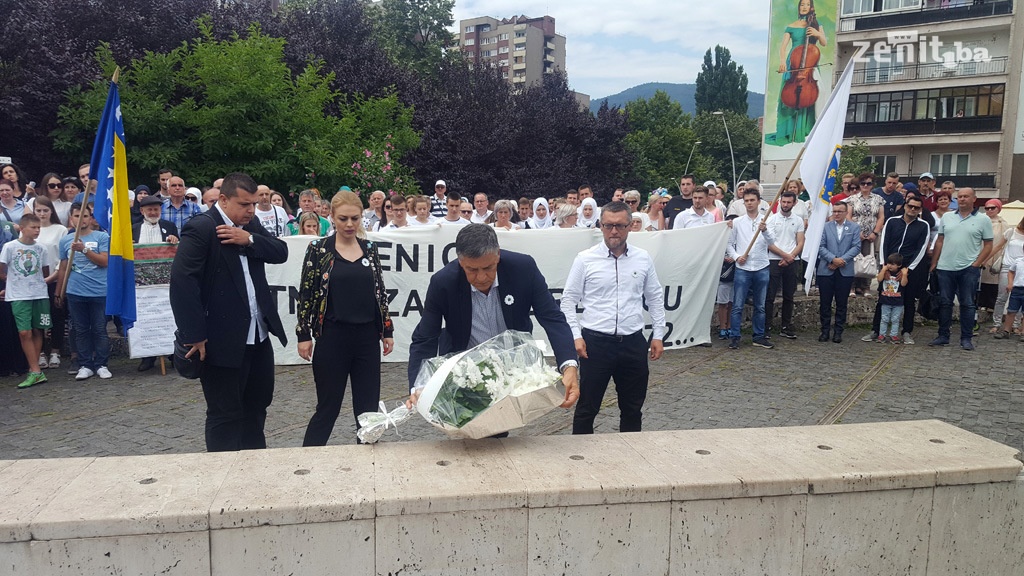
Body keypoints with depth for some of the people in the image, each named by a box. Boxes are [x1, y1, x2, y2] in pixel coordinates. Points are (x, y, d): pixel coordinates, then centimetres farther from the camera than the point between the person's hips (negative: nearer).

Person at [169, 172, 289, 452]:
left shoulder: (250, 226, 11)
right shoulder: (201, 228, -13)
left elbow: (281, 252, 3)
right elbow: (182, 280, -20)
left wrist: (249, 239, -15)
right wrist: (194, 336, -22)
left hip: (259, 335, 8)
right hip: (223, 341, -8)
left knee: (257, 405, 18)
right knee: (225, 414, 4)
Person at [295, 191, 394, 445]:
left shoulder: (369, 248, 7)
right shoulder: (318, 249, -3)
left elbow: (380, 291, 11)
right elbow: (305, 294, -2)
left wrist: (387, 331, 9)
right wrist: (303, 335, -6)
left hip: (367, 336, 3)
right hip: (332, 337, -3)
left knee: (369, 406, 7)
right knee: (328, 407, 4)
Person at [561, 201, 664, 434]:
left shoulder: (643, 258, 5)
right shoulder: (585, 259, -3)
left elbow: (655, 299, 13)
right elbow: (568, 300, -1)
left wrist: (658, 335, 9)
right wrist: (576, 336, -9)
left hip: (633, 343, 3)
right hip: (595, 342, -3)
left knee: (633, 407, 14)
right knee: (587, 407, 5)